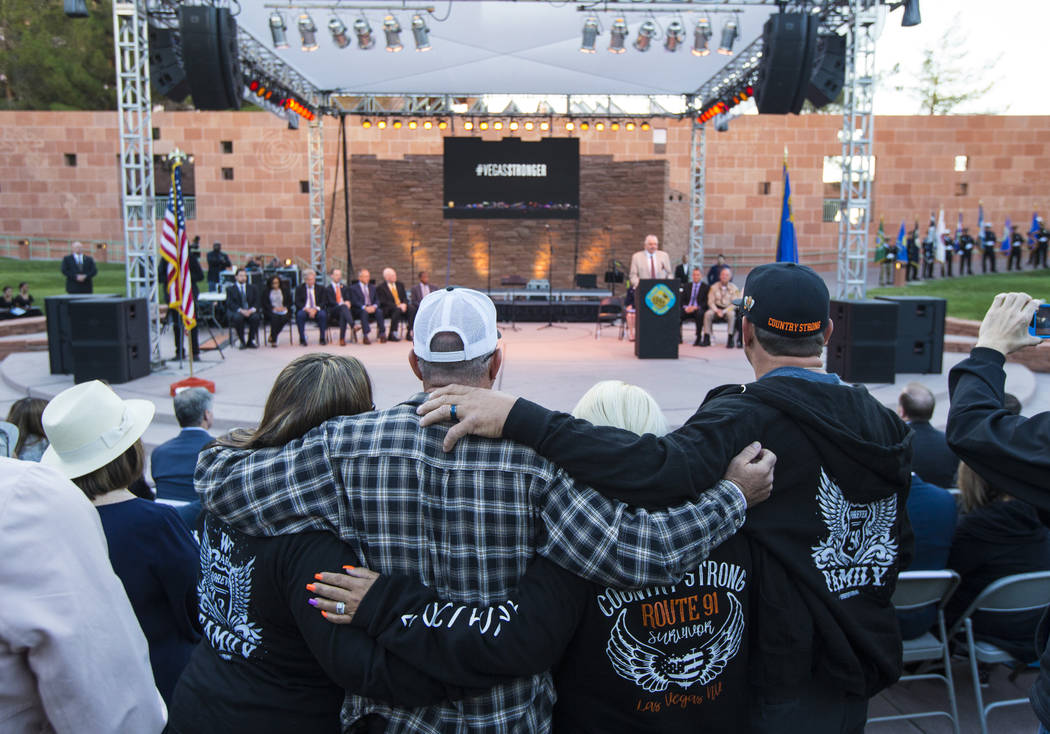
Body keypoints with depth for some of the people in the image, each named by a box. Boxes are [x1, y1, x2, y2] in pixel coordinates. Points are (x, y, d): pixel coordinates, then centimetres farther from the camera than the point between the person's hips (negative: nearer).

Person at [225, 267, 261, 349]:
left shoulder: (252, 288, 19)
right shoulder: (230, 289, 11)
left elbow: (256, 301, 9)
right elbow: (230, 303, -4)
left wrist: (252, 310, -14)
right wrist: (241, 310, -21)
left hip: (249, 311, 2)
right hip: (236, 312, -2)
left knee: (256, 317, -32)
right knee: (238, 318, -37)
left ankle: (251, 341, -18)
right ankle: (242, 342, -22)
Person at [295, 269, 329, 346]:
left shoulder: (320, 288, 12)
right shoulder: (300, 288, 9)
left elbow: (324, 302, 2)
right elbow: (297, 302, -3)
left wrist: (316, 309, -18)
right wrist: (307, 309, -21)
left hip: (316, 310, 1)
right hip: (304, 310, 0)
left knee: (323, 314, -32)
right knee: (300, 315, -34)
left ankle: (322, 339, -22)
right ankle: (302, 339, -25)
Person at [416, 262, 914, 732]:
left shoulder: (752, 418, -23)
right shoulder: (885, 423, 1)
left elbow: (659, 468, -41)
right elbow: (899, 550, 10)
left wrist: (519, 418, -43)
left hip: (784, 690, -6)